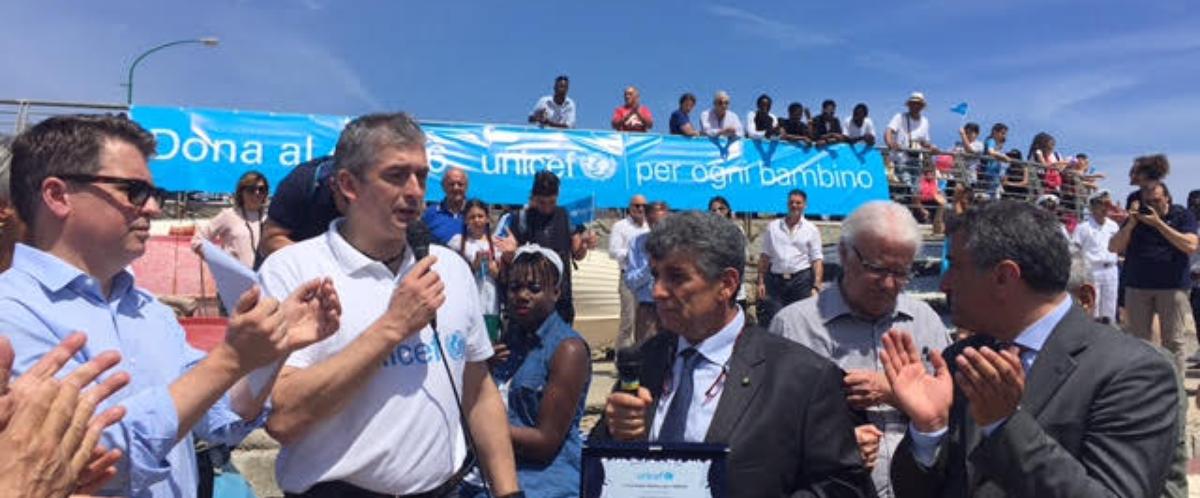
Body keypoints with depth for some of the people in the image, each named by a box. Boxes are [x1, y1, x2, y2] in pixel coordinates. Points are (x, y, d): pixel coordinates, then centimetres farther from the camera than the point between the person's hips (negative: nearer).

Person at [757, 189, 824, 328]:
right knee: (771, 321, -1)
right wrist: (761, 282, 4)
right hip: (775, 279, 1)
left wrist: (817, 286, -10)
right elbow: (765, 256, 10)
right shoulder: (773, 226, 10)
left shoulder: (811, 229, 6)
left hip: (801, 280, -1)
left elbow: (817, 259, 0)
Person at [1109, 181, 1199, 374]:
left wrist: (1159, 223, -15)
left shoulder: (1183, 215, 2)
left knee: (1173, 342, -1)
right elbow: (1113, 247, 3)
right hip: (1137, 286, 3)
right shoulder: (1137, 215, 10)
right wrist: (1131, 224, -11)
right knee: (1138, 341, 5)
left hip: (1173, 287, -2)